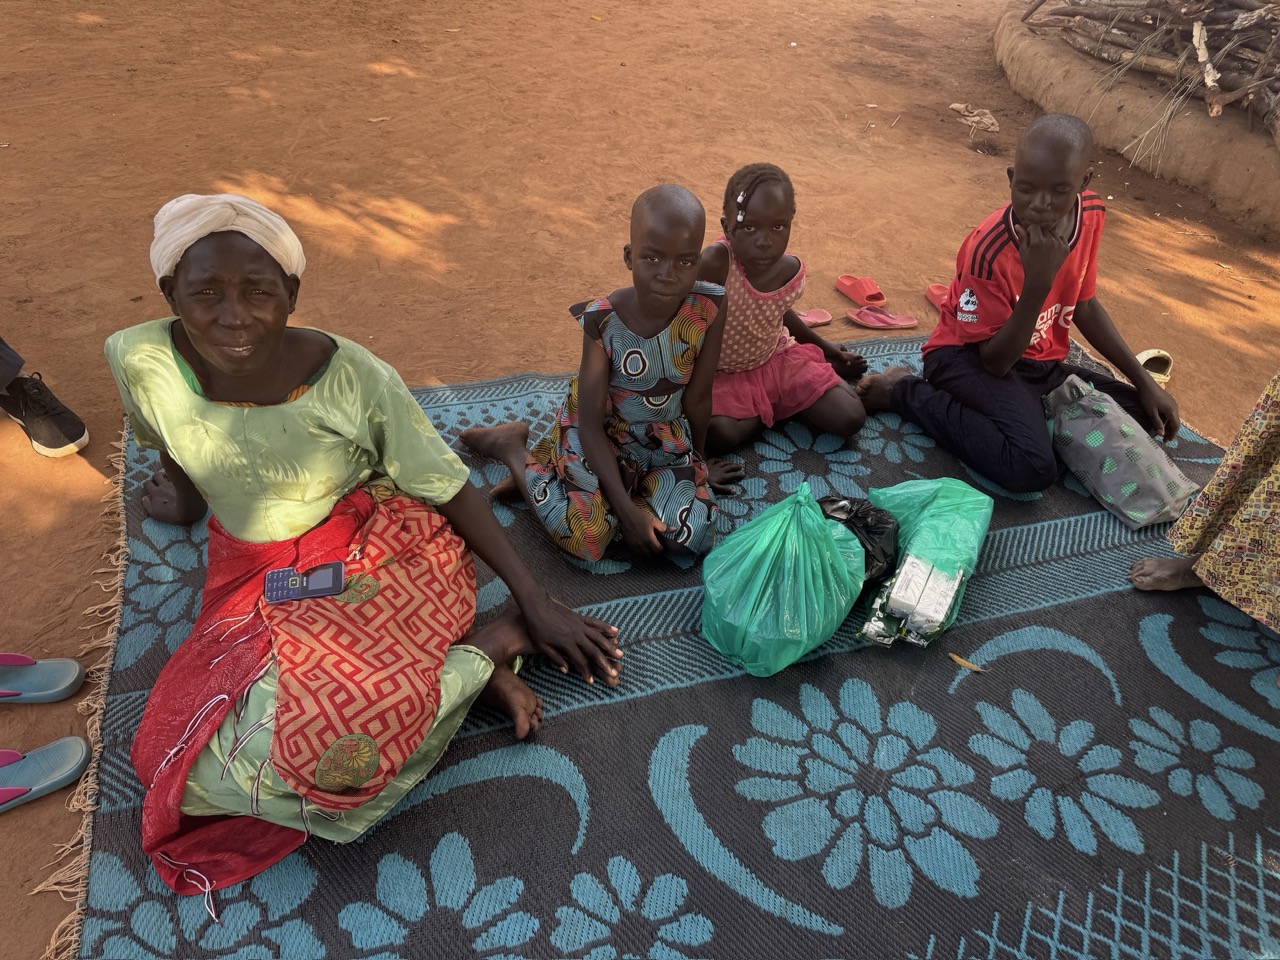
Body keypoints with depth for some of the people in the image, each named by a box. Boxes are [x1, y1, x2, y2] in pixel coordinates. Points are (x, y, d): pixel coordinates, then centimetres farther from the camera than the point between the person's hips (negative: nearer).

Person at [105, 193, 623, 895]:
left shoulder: (354, 377, -23)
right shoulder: (140, 360, -14)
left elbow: (449, 487, -14)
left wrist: (538, 602, -13)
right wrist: (185, 501, 32)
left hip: (378, 556, -5)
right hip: (252, 577, 5)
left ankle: (490, 645, -6)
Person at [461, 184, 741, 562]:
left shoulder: (709, 309, -21)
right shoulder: (603, 322, -26)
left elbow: (697, 397, -7)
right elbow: (591, 424, -21)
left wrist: (697, 463, 7)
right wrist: (626, 508, -23)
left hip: (665, 438, 4)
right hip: (599, 434, -4)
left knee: (691, 535, -15)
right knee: (586, 538, -19)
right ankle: (514, 449, 9)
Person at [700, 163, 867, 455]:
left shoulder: (791, 270, -13)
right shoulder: (715, 263, -32)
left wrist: (825, 347, 21)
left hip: (777, 359, 3)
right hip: (722, 372, -3)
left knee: (850, 419, -11)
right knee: (719, 435, -33)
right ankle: (780, 407, -2)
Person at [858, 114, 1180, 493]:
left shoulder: (1091, 214, -6)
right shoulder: (989, 250, -27)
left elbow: (1084, 305, 10)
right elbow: (996, 361, -23)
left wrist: (1144, 381, 10)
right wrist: (1038, 282, -35)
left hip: (1042, 363, 8)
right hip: (970, 358, -8)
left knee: (1145, 417, 2)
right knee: (1032, 468, -31)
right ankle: (906, 392, -13)